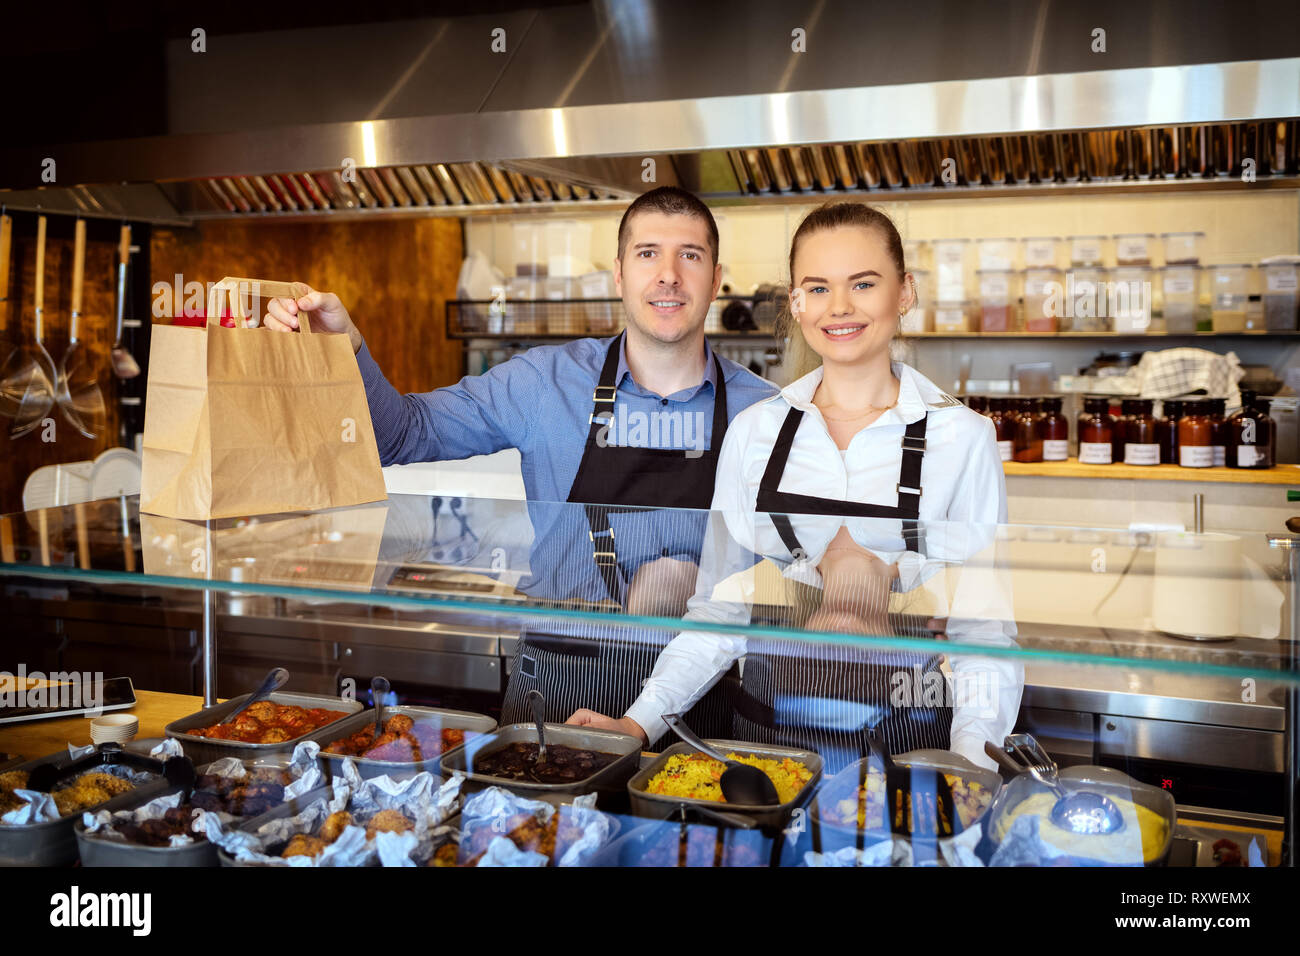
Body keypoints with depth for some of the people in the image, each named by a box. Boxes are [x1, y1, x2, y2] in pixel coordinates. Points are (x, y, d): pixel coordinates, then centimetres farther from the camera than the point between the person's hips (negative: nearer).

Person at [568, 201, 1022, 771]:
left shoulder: (963, 437, -4)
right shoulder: (753, 430, 3)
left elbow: (985, 626, -4)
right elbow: (721, 607, 6)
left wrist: (971, 760, -19)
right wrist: (641, 721, -5)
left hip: (903, 738, -2)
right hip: (767, 730, 2)